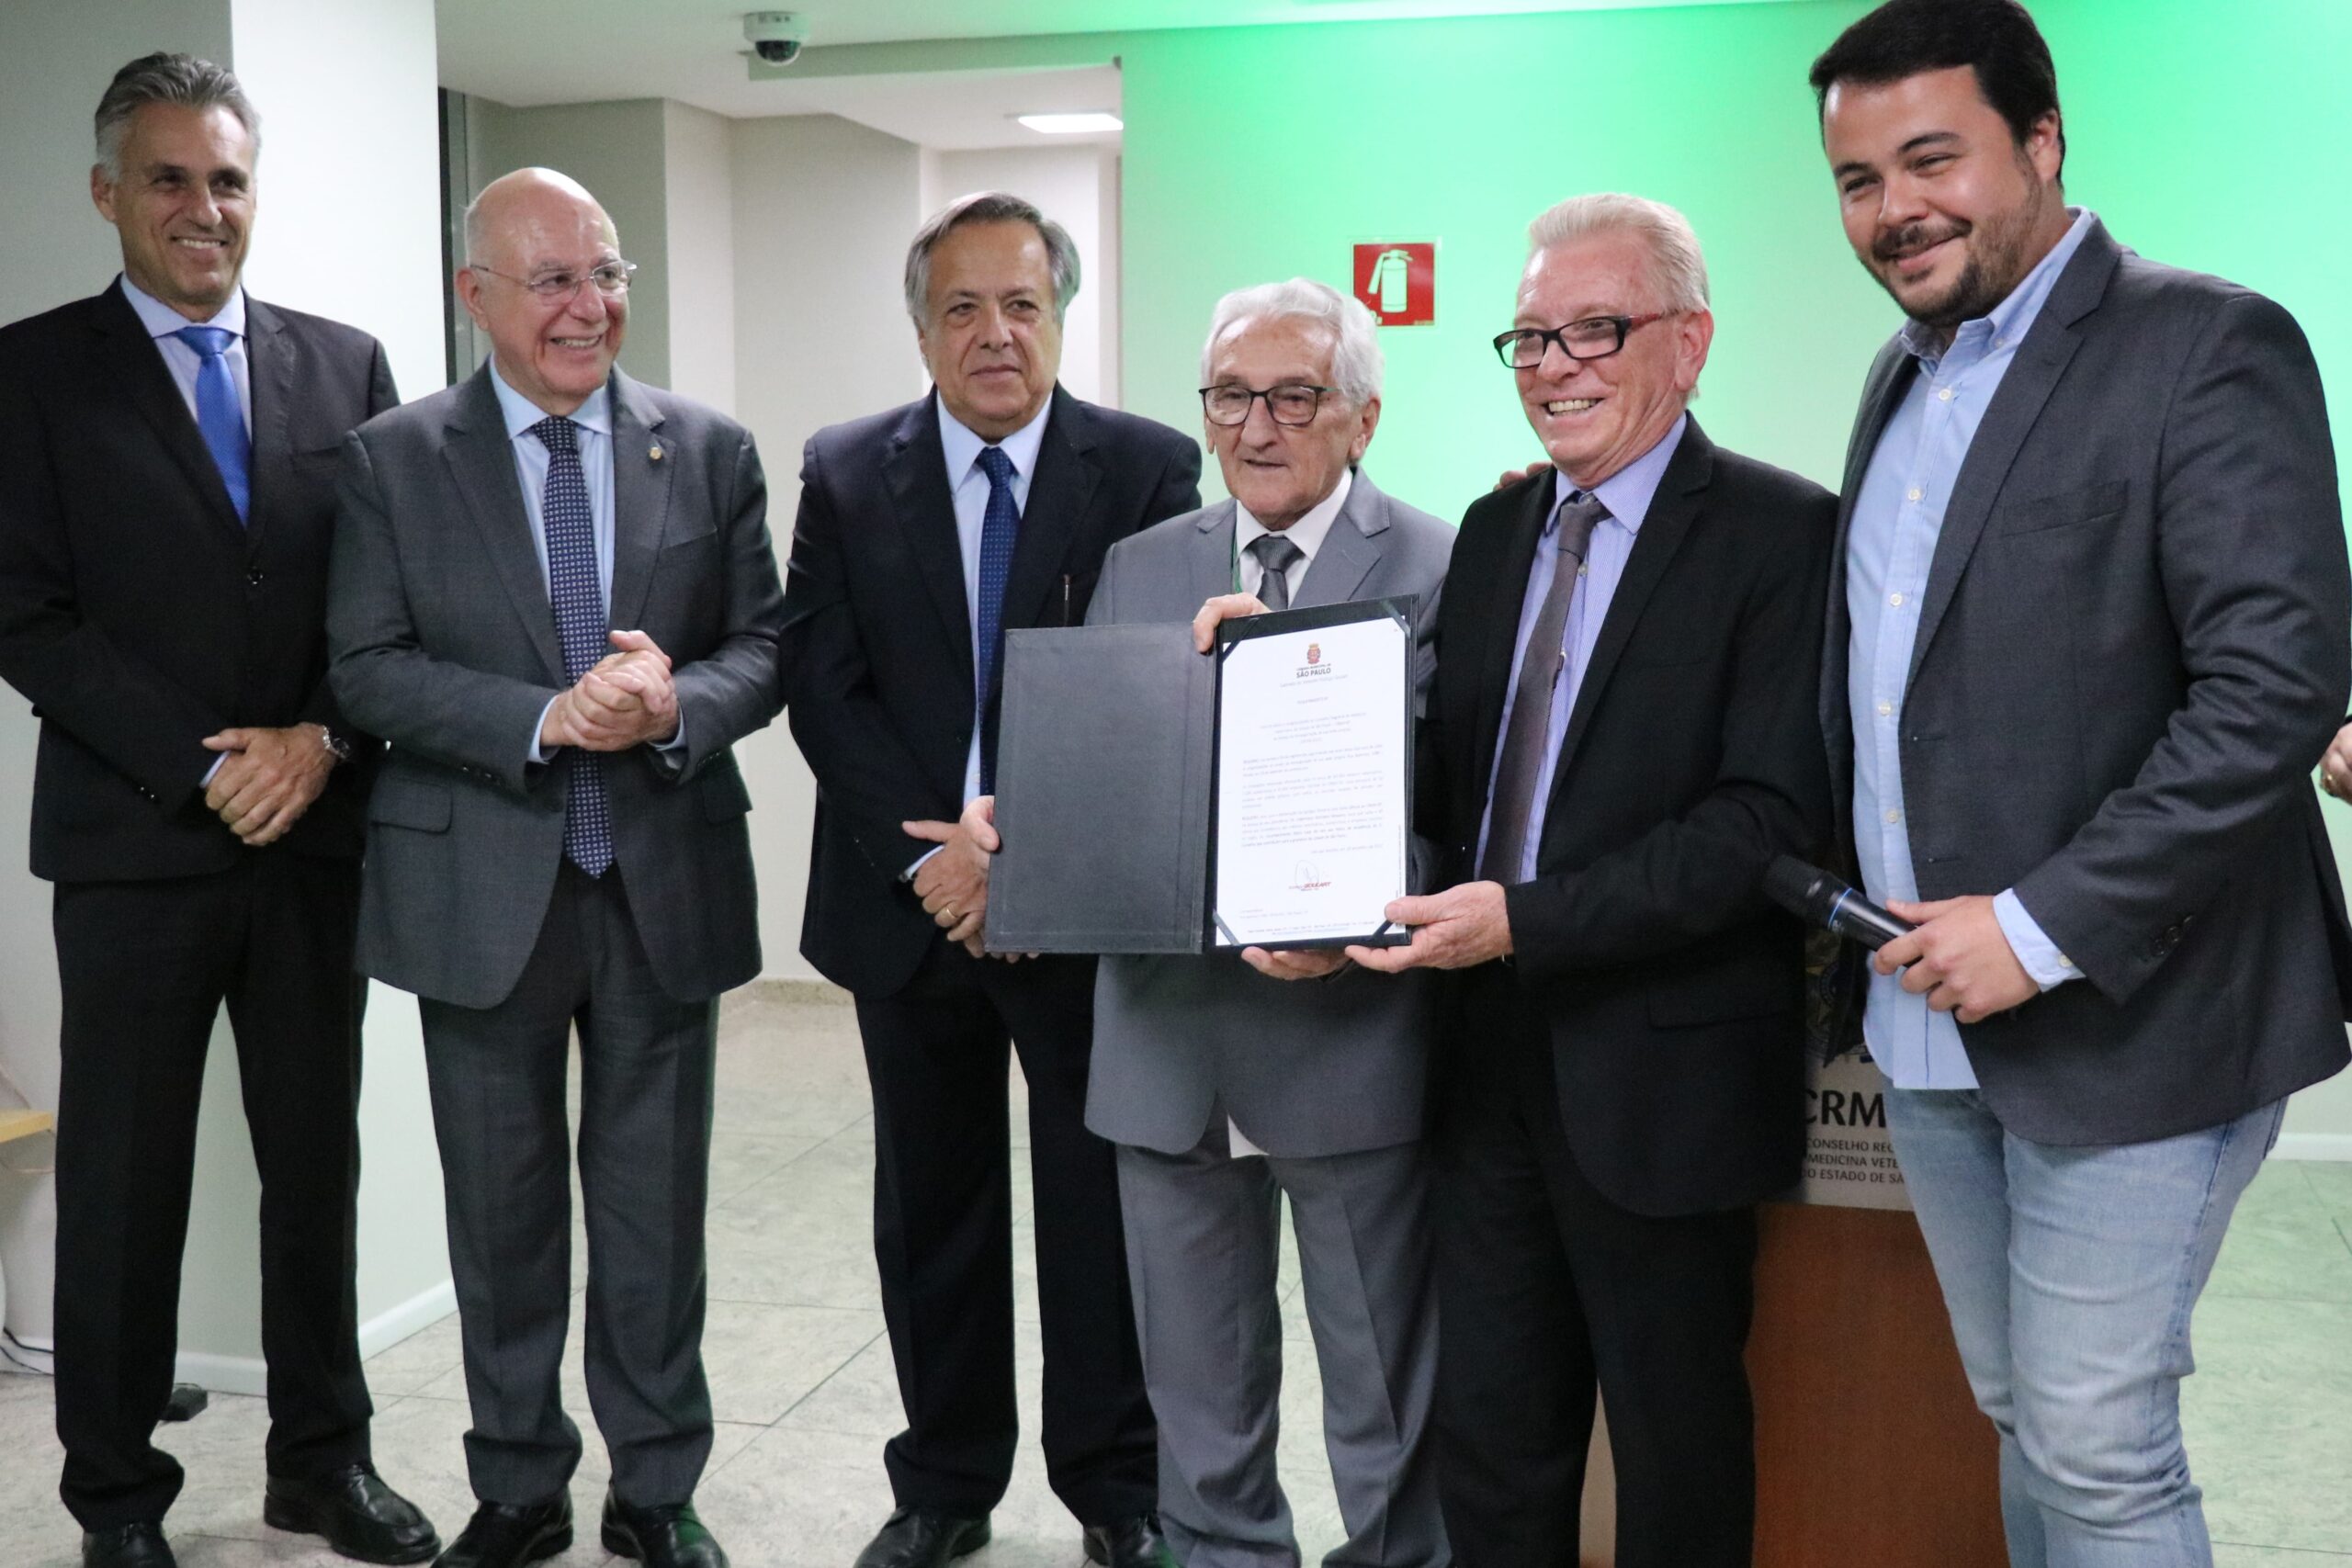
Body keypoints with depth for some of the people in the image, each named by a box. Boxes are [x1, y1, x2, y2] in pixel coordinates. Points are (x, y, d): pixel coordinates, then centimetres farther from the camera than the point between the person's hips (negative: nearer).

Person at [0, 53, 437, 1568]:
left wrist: (322, 740, -9)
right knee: (124, 1180, 6)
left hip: (318, 833, 3)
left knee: (318, 1161, 11)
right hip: (135, 844, -3)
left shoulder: (347, 363, 9)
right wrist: (202, 768, -13)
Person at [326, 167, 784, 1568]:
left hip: (666, 883, 1)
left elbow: (765, 647, 2)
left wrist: (676, 706, -19)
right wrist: (548, 718, -20)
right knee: (502, 1214, 12)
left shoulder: (712, 451, 3)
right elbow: (369, 669, -6)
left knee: (657, 1207, 11)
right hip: (482, 889, 0)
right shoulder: (394, 462, 0)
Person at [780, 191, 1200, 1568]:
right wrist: (931, 854, -14)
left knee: (1102, 1208, 8)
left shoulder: (1150, 470, -3)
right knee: (933, 1210, 13)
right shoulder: (846, 476, 3)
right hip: (909, 900, 2)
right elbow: (822, 688, -3)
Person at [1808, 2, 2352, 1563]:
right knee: (2023, 1423, 18)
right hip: (1932, 1020, 7)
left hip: (2124, 1016, -7)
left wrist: (2046, 927, -21)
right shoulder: (1904, 375, 12)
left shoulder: (2208, 349, -12)